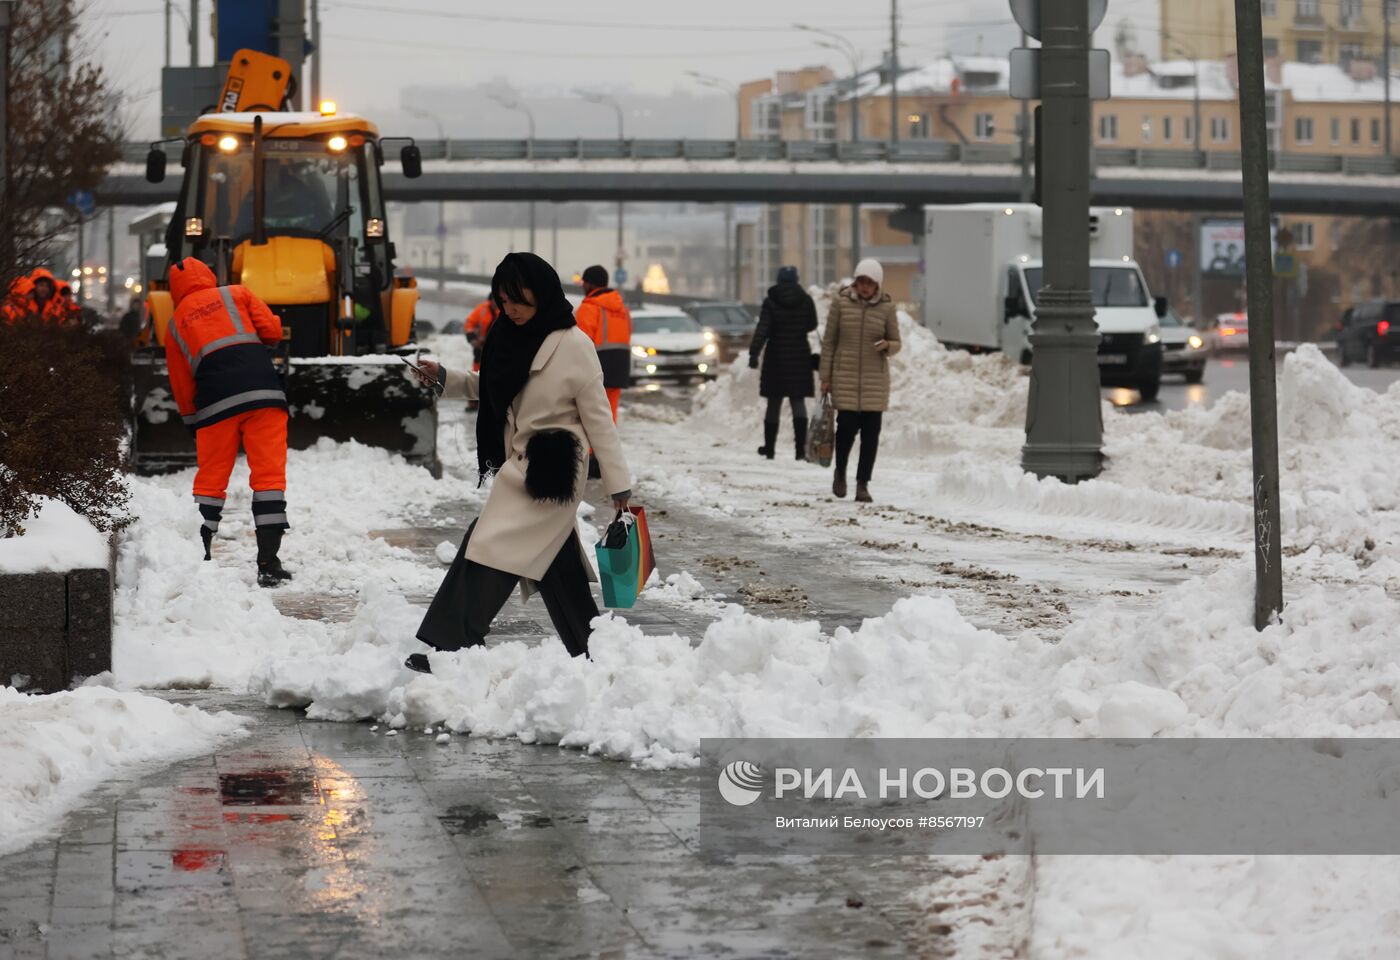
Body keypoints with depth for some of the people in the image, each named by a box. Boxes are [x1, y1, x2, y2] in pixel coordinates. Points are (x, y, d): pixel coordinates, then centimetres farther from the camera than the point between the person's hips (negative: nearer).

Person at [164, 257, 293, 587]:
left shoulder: (175, 324, 22)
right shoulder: (237, 294, 18)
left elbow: (181, 384, 20)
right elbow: (272, 330, 9)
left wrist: (192, 420, 29)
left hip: (215, 402, 2)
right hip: (262, 390, -2)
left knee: (210, 479, 14)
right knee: (269, 473, -2)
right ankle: (268, 563, -10)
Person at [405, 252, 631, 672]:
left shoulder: (574, 346, -14)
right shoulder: (510, 337, 8)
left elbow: (598, 417, -11)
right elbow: (492, 388, 24)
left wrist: (619, 484, -11)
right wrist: (445, 378, 9)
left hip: (551, 473, -8)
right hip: (520, 466, 8)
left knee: (489, 552, -13)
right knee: (558, 572, 12)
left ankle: (446, 652, -13)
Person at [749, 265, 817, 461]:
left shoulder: (770, 302, -7)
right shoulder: (806, 301, -1)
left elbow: (762, 329, -15)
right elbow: (812, 325, 12)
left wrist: (754, 353, -17)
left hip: (776, 358, -1)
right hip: (800, 358, 1)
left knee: (773, 404, 9)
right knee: (798, 403, 2)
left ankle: (769, 448, 16)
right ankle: (801, 449, -11)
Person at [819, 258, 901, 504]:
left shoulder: (886, 306, 0)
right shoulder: (841, 301, -2)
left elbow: (896, 343, 8)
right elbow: (829, 340, 2)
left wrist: (888, 346, -17)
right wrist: (825, 377, 0)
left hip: (875, 379, 1)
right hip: (845, 376, -1)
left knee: (871, 431, -1)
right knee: (847, 426, -7)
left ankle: (862, 484, 8)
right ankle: (840, 472, 21)